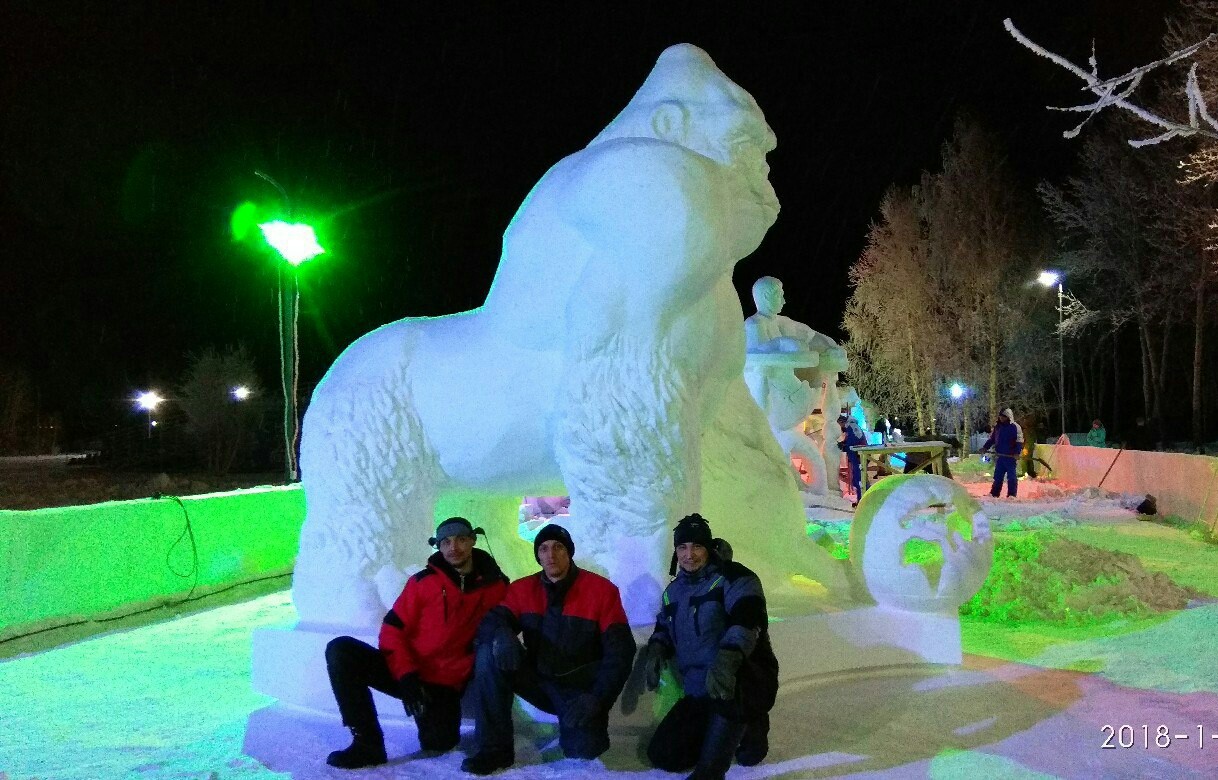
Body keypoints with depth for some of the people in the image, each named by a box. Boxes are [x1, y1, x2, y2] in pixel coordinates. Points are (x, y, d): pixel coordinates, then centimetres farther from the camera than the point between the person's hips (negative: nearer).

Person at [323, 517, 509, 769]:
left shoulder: (496, 586, -1)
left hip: (447, 684, -1)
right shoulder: (424, 581, -3)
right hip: (406, 674, 1)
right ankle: (367, 743, -17)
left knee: (438, 746, -23)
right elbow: (393, 630, -5)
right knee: (340, 651, -21)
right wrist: (406, 675, -17)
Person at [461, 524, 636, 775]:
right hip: (539, 681, 3)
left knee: (584, 750, -28)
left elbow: (620, 651, -12)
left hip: (581, 690, -3)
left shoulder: (601, 590, -10)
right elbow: (493, 620, -11)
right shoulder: (523, 589, -1)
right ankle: (495, 747, -15)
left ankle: (587, 733, 11)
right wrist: (502, 636, -36)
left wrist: (596, 698, -22)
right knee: (490, 654, -21)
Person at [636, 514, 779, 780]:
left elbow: (745, 621, -28)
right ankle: (744, 727, 18)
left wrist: (727, 660, -46)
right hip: (699, 693, 8)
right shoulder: (674, 591, 12)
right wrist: (655, 649, -2)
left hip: (751, 681, -7)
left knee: (729, 680, -43)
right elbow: (663, 629, 23)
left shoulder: (733, 578, -11)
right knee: (663, 756, -1)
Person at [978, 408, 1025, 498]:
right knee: (998, 476, 10)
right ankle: (994, 493, 15)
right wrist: (985, 447, 8)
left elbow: (1019, 441, -13)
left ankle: (1012, 494, 1)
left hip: (1010, 456, -6)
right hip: (1000, 456, 7)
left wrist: (1017, 452, -25)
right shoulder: (998, 427, 16)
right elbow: (991, 439, 22)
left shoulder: (1015, 427, -6)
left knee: (1011, 476, -2)